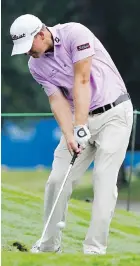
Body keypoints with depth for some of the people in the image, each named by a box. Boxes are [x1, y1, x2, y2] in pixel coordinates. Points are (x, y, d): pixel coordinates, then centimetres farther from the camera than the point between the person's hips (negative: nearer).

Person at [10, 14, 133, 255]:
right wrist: (69, 136, -22)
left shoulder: (74, 34, -18)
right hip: (81, 118, 6)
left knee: (104, 178, -14)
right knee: (57, 179, -1)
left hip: (114, 112, -5)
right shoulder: (36, 66, 0)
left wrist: (80, 126, -25)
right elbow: (57, 100, -6)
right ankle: (48, 246, 9)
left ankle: (94, 249, -15)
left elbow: (81, 80, -22)